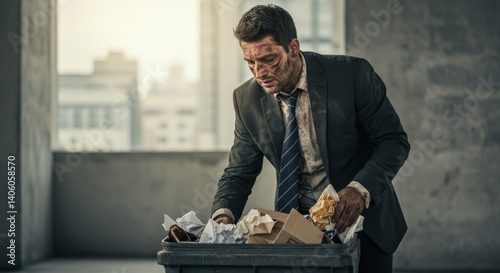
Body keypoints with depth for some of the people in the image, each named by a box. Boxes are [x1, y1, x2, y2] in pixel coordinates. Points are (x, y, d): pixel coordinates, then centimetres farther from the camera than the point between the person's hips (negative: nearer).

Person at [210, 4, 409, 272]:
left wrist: (361, 189, -29)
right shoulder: (248, 99, -5)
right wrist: (223, 215, -20)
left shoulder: (352, 74, -15)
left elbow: (394, 140, -11)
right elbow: (240, 172, 1)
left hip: (362, 218, -2)